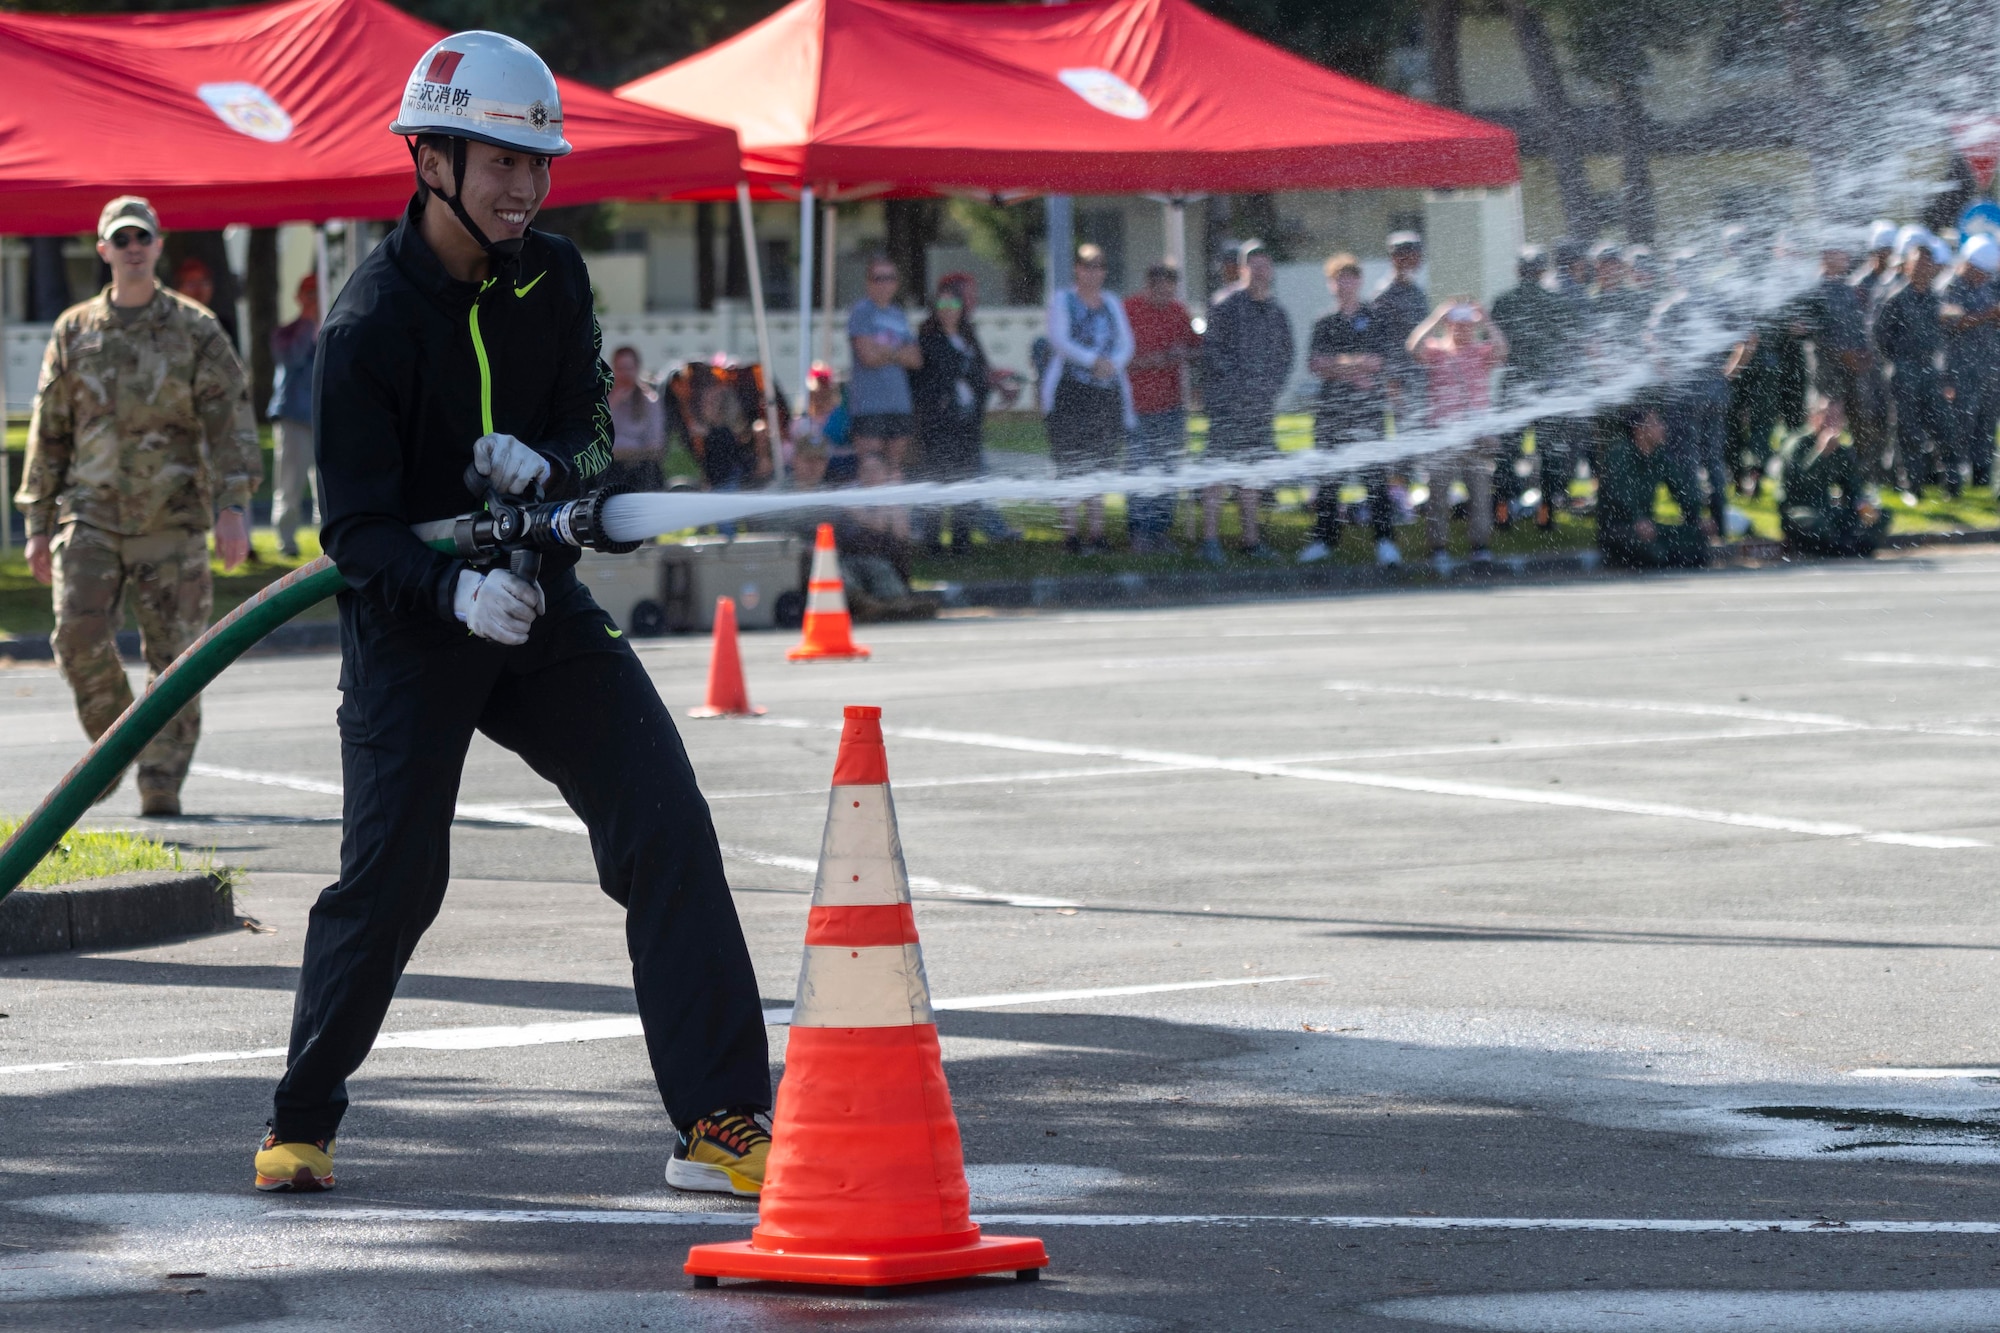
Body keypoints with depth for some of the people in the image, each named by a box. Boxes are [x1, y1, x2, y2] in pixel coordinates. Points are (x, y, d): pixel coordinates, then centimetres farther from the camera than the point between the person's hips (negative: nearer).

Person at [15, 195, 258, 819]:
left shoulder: (195, 330, 3)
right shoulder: (74, 332, 10)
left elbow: (230, 421, -2)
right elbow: (49, 432, 14)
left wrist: (233, 505, -14)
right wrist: (39, 524, 11)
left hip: (172, 518, -1)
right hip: (91, 515, 1)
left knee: (174, 654, -3)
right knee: (80, 637, -13)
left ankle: (162, 780, 3)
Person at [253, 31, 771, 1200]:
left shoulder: (553, 278, -1)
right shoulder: (372, 324, -18)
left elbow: (593, 435, 3)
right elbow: (359, 532, -20)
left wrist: (545, 465, -22)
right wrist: (457, 592, -38)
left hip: (539, 600, 5)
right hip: (408, 621, -5)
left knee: (669, 831, -10)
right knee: (390, 881, -5)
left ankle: (722, 1125, -10)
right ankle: (302, 1123, 19)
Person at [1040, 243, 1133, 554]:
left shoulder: (1112, 304, 17)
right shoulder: (1062, 301, 3)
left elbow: (1126, 344, 9)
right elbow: (1059, 341, -9)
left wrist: (1112, 364, -13)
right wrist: (1093, 361, -22)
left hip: (1107, 390, 4)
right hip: (1069, 389, -4)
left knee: (1099, 466, 4)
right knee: (1070, 466, -8)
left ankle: (1097, 534, 7)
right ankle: (1069, 534, -6)